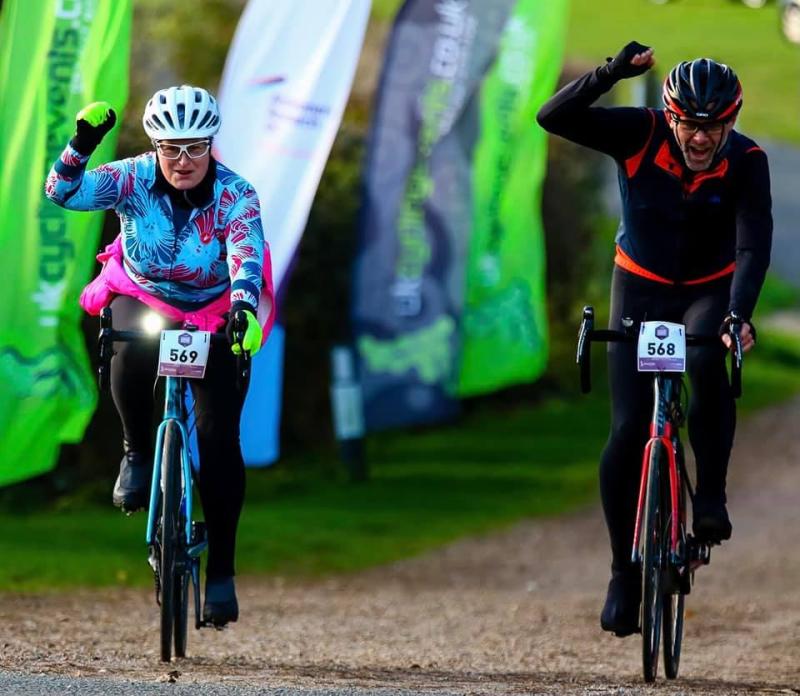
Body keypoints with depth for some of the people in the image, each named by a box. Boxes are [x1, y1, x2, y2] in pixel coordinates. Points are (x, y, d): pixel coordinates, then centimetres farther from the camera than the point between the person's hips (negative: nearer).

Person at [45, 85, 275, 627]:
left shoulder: (235, 196, -21)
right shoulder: (136, 178, -18)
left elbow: (247, 256, -37)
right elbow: (65, 192, -30)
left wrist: (244, 307, -57)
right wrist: (81, 146, -49)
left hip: (213, 313, 0)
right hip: (142, 298, 0)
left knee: (219, 437, -11)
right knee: (132, 354, -37)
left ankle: (222, 572, -2)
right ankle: (137, 454, -8)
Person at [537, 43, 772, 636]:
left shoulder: (746, 162, -20)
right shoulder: (640, 134, -20)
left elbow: (754, 245, -31)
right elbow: (553, 118, -30)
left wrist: (739, 315, -46)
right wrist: (611, 74, -43)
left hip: (710, 292, -1)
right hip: (640, 291, 1)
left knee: (709, 361, -36)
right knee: (628, 433, -9)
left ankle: (711, 497, -18)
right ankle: (625, 573, 4)